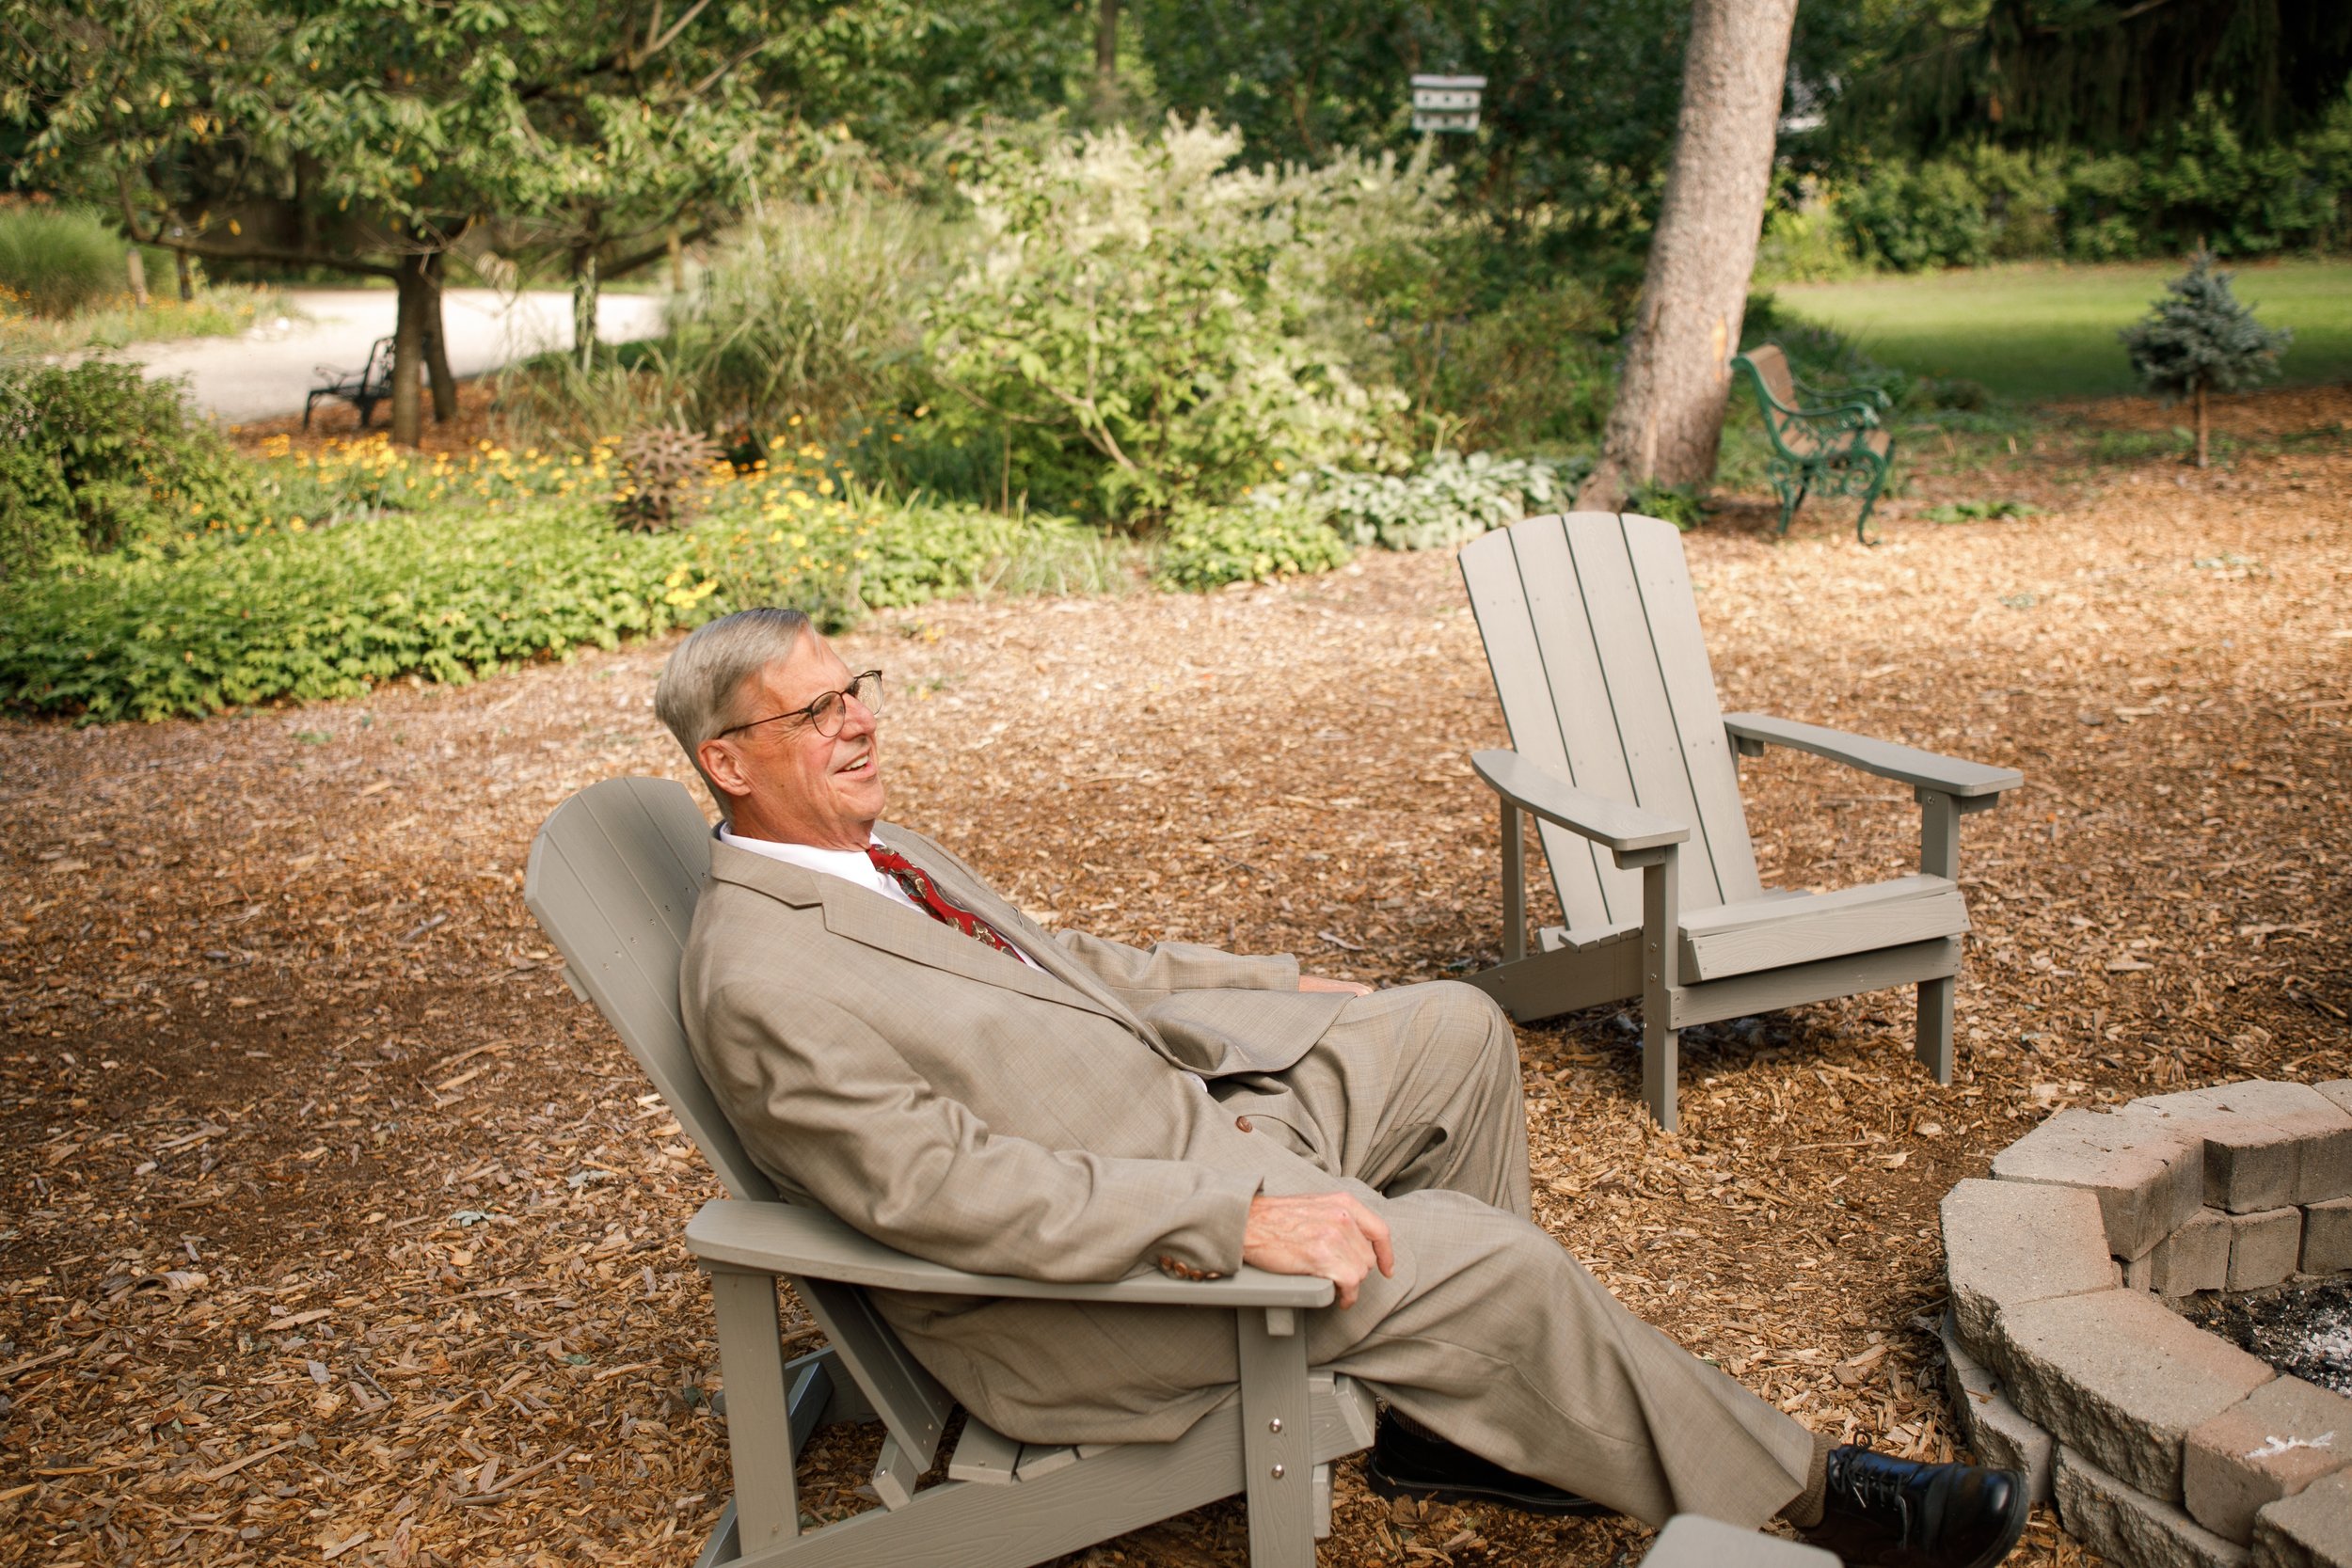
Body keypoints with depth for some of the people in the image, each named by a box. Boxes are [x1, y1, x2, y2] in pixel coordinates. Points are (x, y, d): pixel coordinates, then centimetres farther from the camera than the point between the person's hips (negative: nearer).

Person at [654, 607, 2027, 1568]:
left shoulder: (871, 856, 8)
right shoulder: (762, 983, -22)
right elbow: (957, 1195, -28)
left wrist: (1287, 988, 15)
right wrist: (1238, 1221, -30)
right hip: (1067, 1289, -10)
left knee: (1454, 1028, 6)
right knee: (1492, 1259, -15)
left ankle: (1453, 1411, 15)